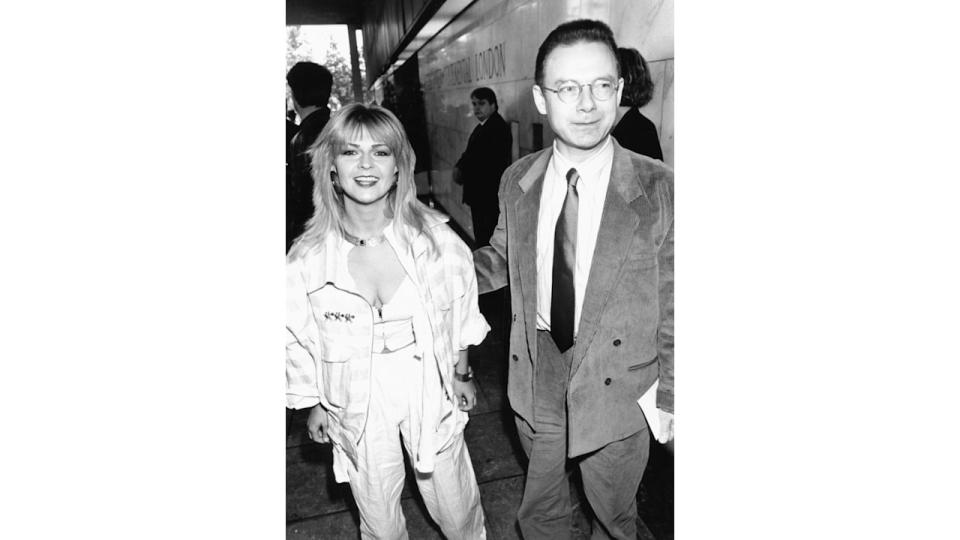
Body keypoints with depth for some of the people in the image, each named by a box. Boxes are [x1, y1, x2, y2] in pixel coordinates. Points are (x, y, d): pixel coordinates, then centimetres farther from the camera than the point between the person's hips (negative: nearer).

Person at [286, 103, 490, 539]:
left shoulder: (435, 238, -12)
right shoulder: (307, 257, -13)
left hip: (431, 396, 0)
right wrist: (313, 405, 6)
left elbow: (461, 308, 3)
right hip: (357, 409, 0)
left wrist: (462, 373, 9)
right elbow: (299, 339, 0)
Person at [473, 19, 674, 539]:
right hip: (535, 378, 3)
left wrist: (670, 398, -5)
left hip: (617, 390, -2)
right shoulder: (517, 181, -6)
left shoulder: (658, 190, -17)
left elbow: (672, 305, -10)